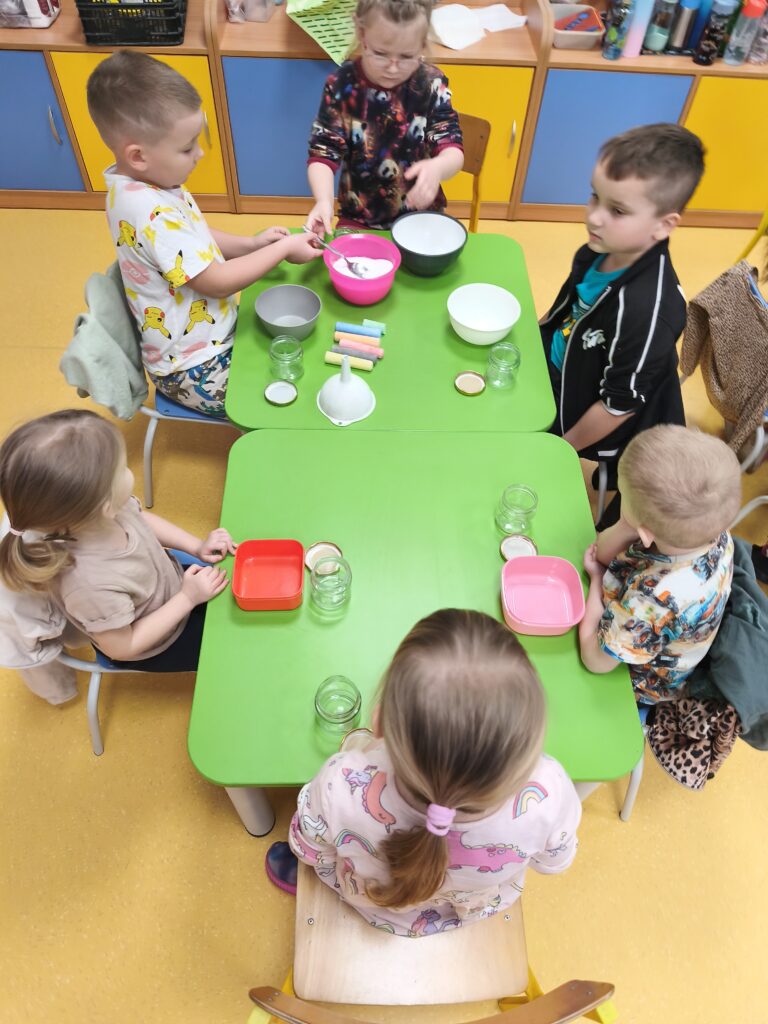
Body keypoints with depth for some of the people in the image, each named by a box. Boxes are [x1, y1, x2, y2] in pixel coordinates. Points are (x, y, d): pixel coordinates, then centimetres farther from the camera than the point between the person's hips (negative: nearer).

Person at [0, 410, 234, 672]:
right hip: (158, 649, -5)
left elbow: (143, 519, -2)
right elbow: (123, 647, -26)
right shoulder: (92, 585, -45)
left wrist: (196, 546, -11)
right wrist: (187, 599, -25)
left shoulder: (102, 513, -28)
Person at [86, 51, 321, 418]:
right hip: (197, 371, -10)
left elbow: (194, 237, 15)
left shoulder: (143, 182, -1)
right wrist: (283, 249, -14)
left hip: (210, 330, 10)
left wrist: (251, 244, 1)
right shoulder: (151, 215, -31)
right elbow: (216, 281, -25)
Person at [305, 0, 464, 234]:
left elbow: (453, 149, -13)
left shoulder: (431, 84, -9)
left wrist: (437, 168, -39)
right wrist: (324, 200, -33)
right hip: (359, 219, 0)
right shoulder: (341, 85, -11)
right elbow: (323, 153, -11)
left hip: (421, 215, 1)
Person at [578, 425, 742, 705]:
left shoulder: (655, 600, -48)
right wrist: (625, 527, -36)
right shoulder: (714, 532, -27)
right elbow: (602, 553, -14)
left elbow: (596, 661, -27)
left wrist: (597, 578, -16)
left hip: (642, 685, -5)